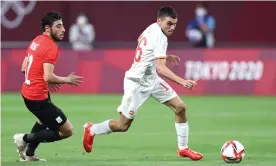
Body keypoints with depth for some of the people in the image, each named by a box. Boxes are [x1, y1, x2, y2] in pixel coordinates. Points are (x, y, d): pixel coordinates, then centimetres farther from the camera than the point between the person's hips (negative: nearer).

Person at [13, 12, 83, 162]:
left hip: (27, 92, 10)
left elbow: (24, 68, 16)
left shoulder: (36, 41, 9)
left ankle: (29, 154, 39)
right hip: (38, 97, -10)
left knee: (44, 120, 38)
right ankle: (25, 139, -1)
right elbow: (48, 77, -26)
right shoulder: (51, 47, -19)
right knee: (67, 131, -2)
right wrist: (67, 80, -10)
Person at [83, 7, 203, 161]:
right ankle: (91, 130, 28)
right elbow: (160, 68, -35)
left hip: (151, 79, 9)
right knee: (123, 125, 3)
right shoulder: (160, 37, -27)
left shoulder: (152, 27, 0)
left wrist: (165, 56, 23)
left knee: (180, 107, -1)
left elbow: (140, 40, 22)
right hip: (137, 83, -9)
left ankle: (183, 148, 8)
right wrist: (182, 81, -46)